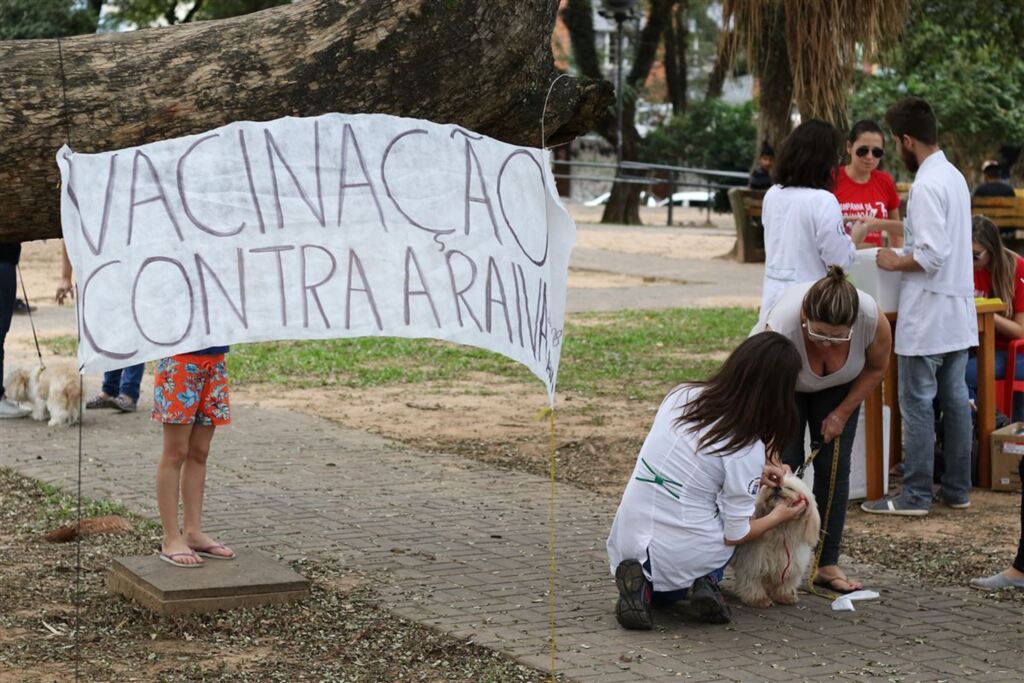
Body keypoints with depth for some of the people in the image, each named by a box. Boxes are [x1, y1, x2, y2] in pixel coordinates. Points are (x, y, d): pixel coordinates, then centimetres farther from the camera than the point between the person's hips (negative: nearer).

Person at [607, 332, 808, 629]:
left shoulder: (681, 395, -4)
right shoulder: (749, 450, -20)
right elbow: (735, 535, -9)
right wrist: (779, 516, 10)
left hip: (627, 545, 4)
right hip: (683, 557, -4)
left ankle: (643, 587, 5)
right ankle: (706, 582, 3)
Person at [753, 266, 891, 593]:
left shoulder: (873, 319, -35)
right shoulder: (781, 327, -42)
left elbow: (876, 368, -13)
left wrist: (842, 413, -13)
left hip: (838, 384, 2)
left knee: (834, 467, -4)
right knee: (786, 465, -11)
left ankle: (827, 564, 2)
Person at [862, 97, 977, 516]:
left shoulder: (926, 185, -19)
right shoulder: (954, 177, 10)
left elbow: (933, 254, -24)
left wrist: (896, 263, -9)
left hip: (928, 312, -9)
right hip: (959, 311, 9)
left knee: (918, 404, -1)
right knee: (955, 400, 12)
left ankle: (915, 495, 3)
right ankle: (956, 488, 18)